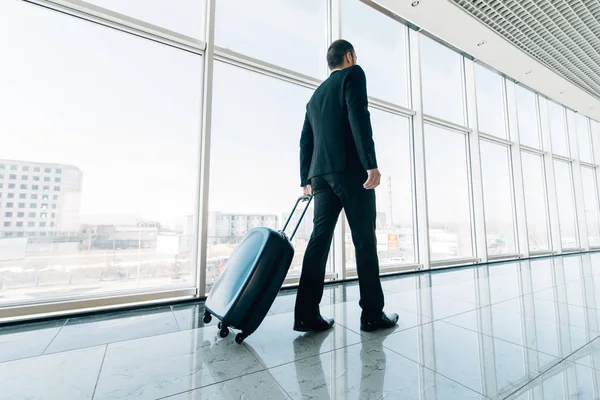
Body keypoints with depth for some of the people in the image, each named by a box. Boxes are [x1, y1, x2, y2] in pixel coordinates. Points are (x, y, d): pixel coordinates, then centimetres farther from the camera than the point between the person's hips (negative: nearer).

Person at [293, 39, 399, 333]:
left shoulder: (316, 94, 27)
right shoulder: (353, 74, 8)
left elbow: (305, 140, 20)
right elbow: (358, 117, -11)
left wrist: (306, 179, 20)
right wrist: (371, 164, -16)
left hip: (321, 173, 7)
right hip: (351, 169, -6)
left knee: (319, 240, 1)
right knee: (365, 241, -1)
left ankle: (307, 315, 3)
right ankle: (372, 314, 8)